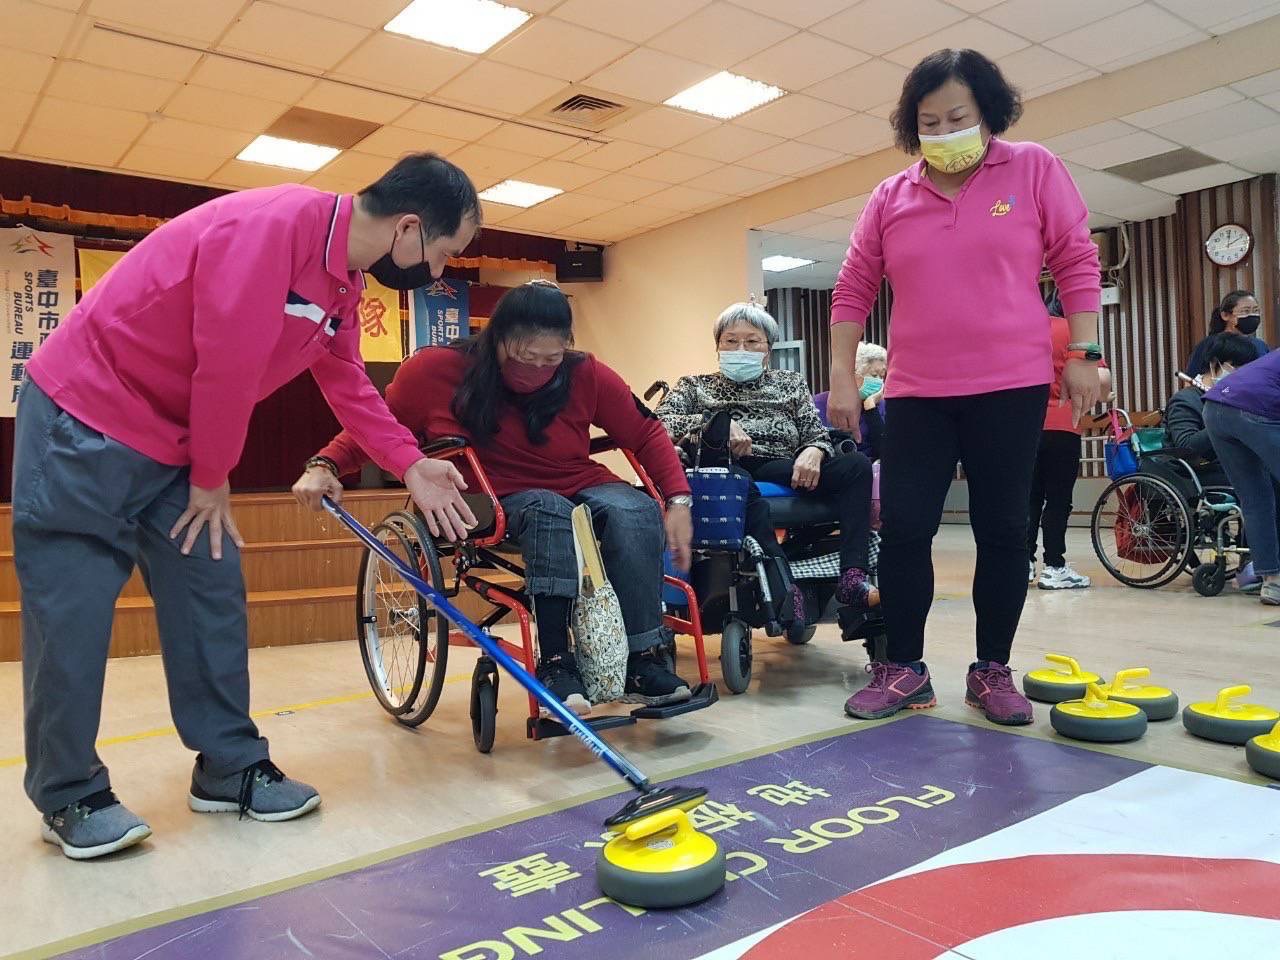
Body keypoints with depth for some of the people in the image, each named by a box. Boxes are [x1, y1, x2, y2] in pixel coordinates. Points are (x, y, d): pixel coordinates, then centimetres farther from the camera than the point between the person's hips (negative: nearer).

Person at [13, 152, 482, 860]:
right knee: (71, 610, -1)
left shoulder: (343, 284, 2)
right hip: (83, 422, -8)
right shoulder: (272, 223, -28)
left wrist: (413, 467, 5)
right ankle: (70, 796, 14)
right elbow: (228, 362, -26)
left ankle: (230, 768, 17)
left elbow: (349, 386, 12)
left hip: (175, 440, 9)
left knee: (211, 596, 6)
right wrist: (211, 480, -12)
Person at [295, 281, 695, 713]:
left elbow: (647, 434, -1)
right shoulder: (437, 369, -10)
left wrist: (678, 500, -13)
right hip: (496, 503, -2)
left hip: (581, 488, 3)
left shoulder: (585, 374, -8)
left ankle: (642, 661, -25)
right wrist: (324, 467, -16)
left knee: (636, 511, -29)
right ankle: (555, 662, -35)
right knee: (550, 512, -37)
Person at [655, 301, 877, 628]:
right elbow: (660, 423, 3)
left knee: (856, 464, -23)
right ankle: (780, 582, -46)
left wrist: (813, 451, -10)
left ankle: (851, 577, -35)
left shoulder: (791, 384, 29)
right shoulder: (694, 386, 23)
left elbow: (817, 434, 15)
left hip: (784, 474, 3)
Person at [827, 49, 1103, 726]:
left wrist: (1083, 353, -2)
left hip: (1011, 388, -1)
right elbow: (853, 290, 7)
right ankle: (903, 668, 13)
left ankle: (992, 670, 19)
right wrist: (842, 377, 2)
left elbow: (1077, 261, 4)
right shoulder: (890, 197, 7)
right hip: (915, 393, 2)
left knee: (1003, 529, 4)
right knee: (903, 528, -1)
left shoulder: (1034, 170, 3)